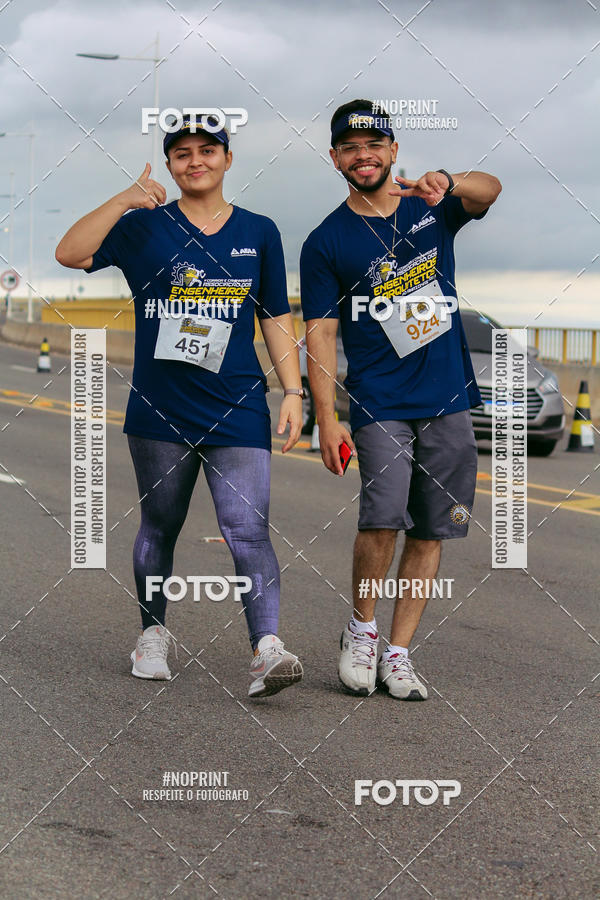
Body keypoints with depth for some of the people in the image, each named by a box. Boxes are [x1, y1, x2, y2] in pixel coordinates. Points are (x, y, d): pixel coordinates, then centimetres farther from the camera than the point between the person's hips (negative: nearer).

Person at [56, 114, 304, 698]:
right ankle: (153, 633, 29)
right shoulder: (144, 226, 4)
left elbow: (277, 320, 12)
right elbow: (71, 254, -11)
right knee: (159, 526, 12)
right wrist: (123, 201, -22)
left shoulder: (258, 232, 9)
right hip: (160, 411, 1)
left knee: (247, 529, -12)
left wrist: (292, 392, 3)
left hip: (238, 411, 0)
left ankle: (267, 649, -20)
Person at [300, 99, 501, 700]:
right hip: (379, 405, -3)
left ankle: (397, 652, 13)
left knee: (431, 531, 3)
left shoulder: (432, 209, 8)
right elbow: (320, 333, -1)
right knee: (383, 518, -19)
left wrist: (447, 184, -36)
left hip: (449, 401, 3)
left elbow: (489, 191, -13)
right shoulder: (326, 242, 3)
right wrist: (326, 418, -11)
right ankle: (362, 628, 5)